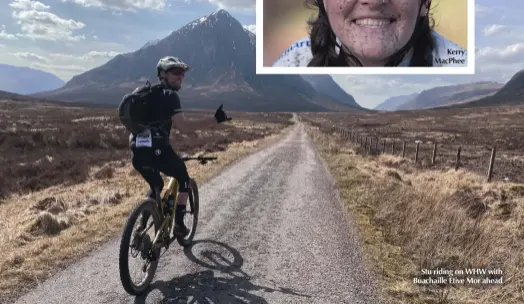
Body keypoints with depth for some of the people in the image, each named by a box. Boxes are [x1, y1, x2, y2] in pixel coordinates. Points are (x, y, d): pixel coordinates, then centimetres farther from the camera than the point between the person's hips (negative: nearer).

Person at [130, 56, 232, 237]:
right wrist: (215, 120, -19)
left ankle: (143, 224, 21)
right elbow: (184, 127, -17)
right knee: (184, 180, 17)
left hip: (138, 152, 8)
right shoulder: (169, 95, -4)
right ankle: (179, 224, 14)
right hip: (157, 150, -7)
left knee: (156, 186, 30)